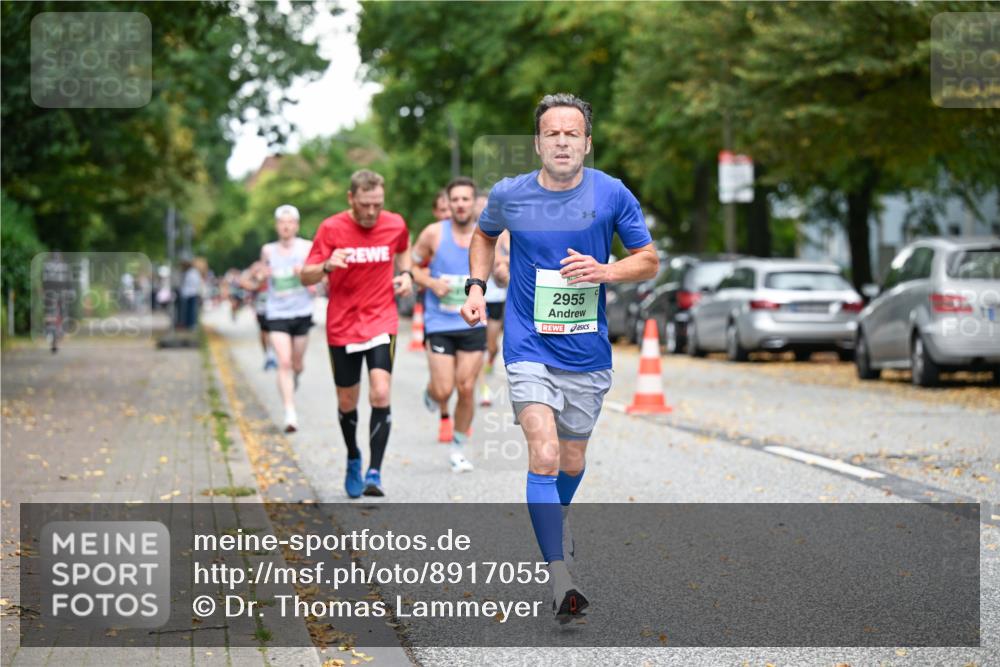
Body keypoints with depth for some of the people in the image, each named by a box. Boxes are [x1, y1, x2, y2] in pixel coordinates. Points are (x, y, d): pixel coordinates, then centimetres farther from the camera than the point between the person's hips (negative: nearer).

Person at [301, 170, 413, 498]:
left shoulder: (395, 225, -2)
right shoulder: (331, 228, -9)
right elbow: (306, 277, -8)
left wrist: (406, 274, 2)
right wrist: (327, 265, -29)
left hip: (381, 323, 0)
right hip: (342, 327, 0)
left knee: (381, 394, -18)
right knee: (347, 402, 10)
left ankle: (374, 473, -15)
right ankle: (353, 460, 37)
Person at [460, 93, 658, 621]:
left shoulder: (611, 195, -5)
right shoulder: (509, 195, -3)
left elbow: (648, 260, 2)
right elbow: (485, 235, 20)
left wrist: (604, 271, -16)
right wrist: (476, 287, 6)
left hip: (587, 354, 2)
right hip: (529, 349, -2)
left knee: (572, 462, 15)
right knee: (543, 457, -18)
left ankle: (558, 516, 50)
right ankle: (560, 580, -19)